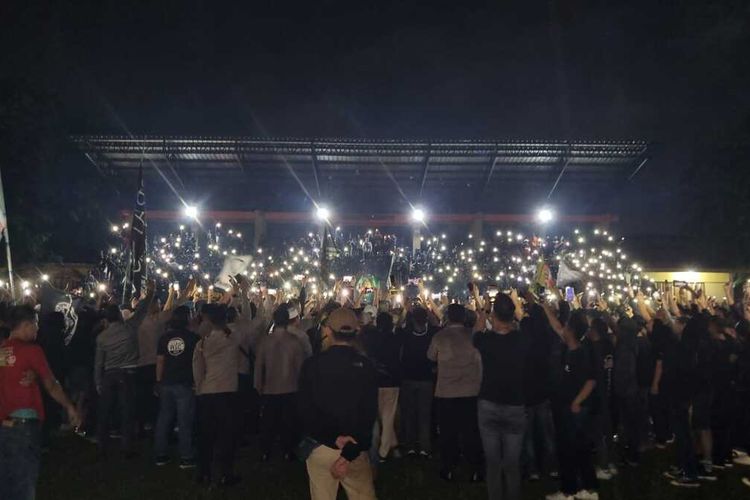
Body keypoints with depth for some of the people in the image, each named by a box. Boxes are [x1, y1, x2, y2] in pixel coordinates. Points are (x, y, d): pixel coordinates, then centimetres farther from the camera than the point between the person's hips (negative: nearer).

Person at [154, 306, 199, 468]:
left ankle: (160, 456, 20)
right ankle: (186, 458, 3)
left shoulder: (165, 337, 3)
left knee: (164, 419, 12)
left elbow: (160, 361, 5)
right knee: (185, 421, 0)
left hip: (166, 383, 4)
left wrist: (159, 381, 13)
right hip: (185, 384, -4)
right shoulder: (192, 337, -7)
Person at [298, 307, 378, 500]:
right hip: (354, 449, 0)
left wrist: (333, 438, -13)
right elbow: (369, 414, -12)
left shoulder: (312, 364, -7)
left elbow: (306, 410, -11)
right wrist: (350, 453, -14)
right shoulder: (366, 366, -7)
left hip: (320, 447, 0)